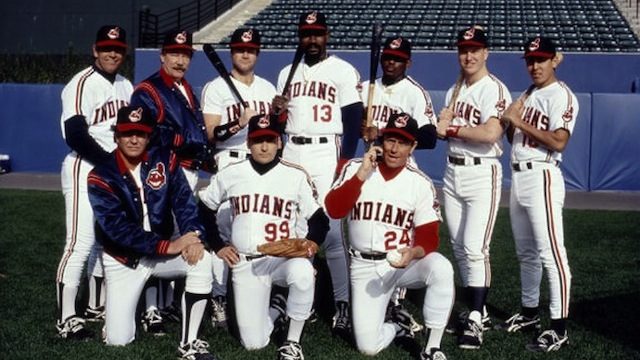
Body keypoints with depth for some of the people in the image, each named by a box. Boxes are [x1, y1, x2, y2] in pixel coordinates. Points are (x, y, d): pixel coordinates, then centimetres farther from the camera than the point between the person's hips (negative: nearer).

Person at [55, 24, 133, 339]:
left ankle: (97, 307, 26)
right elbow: (76, 136, -22)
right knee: (81, 243, -11)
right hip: (85, 170, -8)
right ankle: (66, 320, -8)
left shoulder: (125, 86, 13)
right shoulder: (82, 85, -13)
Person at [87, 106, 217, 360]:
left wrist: (193, 235, -32)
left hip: (162, 251, 3)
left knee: (202, 259, -28)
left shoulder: (164, 160, -5)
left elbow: (184, 200, -12)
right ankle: (119, 306, 29)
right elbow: (118, 229, -25)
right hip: (123, 261, -3)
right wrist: (169, 246, -31)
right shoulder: (102, 177, -16)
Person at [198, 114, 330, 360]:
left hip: (284, 258, -1)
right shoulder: (231, 174, 2)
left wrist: (310, 243, -18)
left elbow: (319, 220, 2)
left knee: (303, 273, -39)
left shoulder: (296, 176, -2)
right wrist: (218, 246, 7)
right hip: (245, 264, 1)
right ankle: (277, 311, 28)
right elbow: (204, 209, 15)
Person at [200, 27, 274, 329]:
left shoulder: (267, 88, 16)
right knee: (223, 230, -8)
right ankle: (219, 299, -1)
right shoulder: (216, 88, -1)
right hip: (230, 164, -5)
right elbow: (212, 134, -10)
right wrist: (240, 122, -23)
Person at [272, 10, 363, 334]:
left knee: (332, 232, -10)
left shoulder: (343, 71, -1)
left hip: (327, 154, -6)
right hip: (291, 154, 6)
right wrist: (276, 111, -2)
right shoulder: (288, 73, 15)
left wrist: (345, 162, -14)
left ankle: (343, 305, -4)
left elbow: (353, 120, -6)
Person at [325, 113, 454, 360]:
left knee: (441, 268, -34)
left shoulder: (421, 183, -5)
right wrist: (362, 173, -22)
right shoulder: (355, 168, -3)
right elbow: (333, 210, -16)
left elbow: (428, 237, -8)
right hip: (365, 267, 0)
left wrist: (413, 253, -31)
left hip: (404, 262, 0)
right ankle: (399, 327, 25)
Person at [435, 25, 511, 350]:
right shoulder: (454, 90, 14)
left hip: (482, 174, -8)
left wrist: (451, 129, -15)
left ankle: (476, 322, -8)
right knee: (459, 246, 11)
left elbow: (491, 133, -24)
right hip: (452, 172, 8)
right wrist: (442, 123, -11)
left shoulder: (495, 90, -11)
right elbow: (444, 131, 12)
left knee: (475, 248, -13)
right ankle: (475, 310, 22)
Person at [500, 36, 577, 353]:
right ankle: (529, 313, 28)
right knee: (526, 252, 17)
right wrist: (510, 121, -2)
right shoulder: (527, 95, 17)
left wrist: (520, 121, -18)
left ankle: (559, 328, -9)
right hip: (518, 176, 9)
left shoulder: (561, 96, -10)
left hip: (541, 177, -9)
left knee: (550, 252, -10)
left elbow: (558, 141, -21)